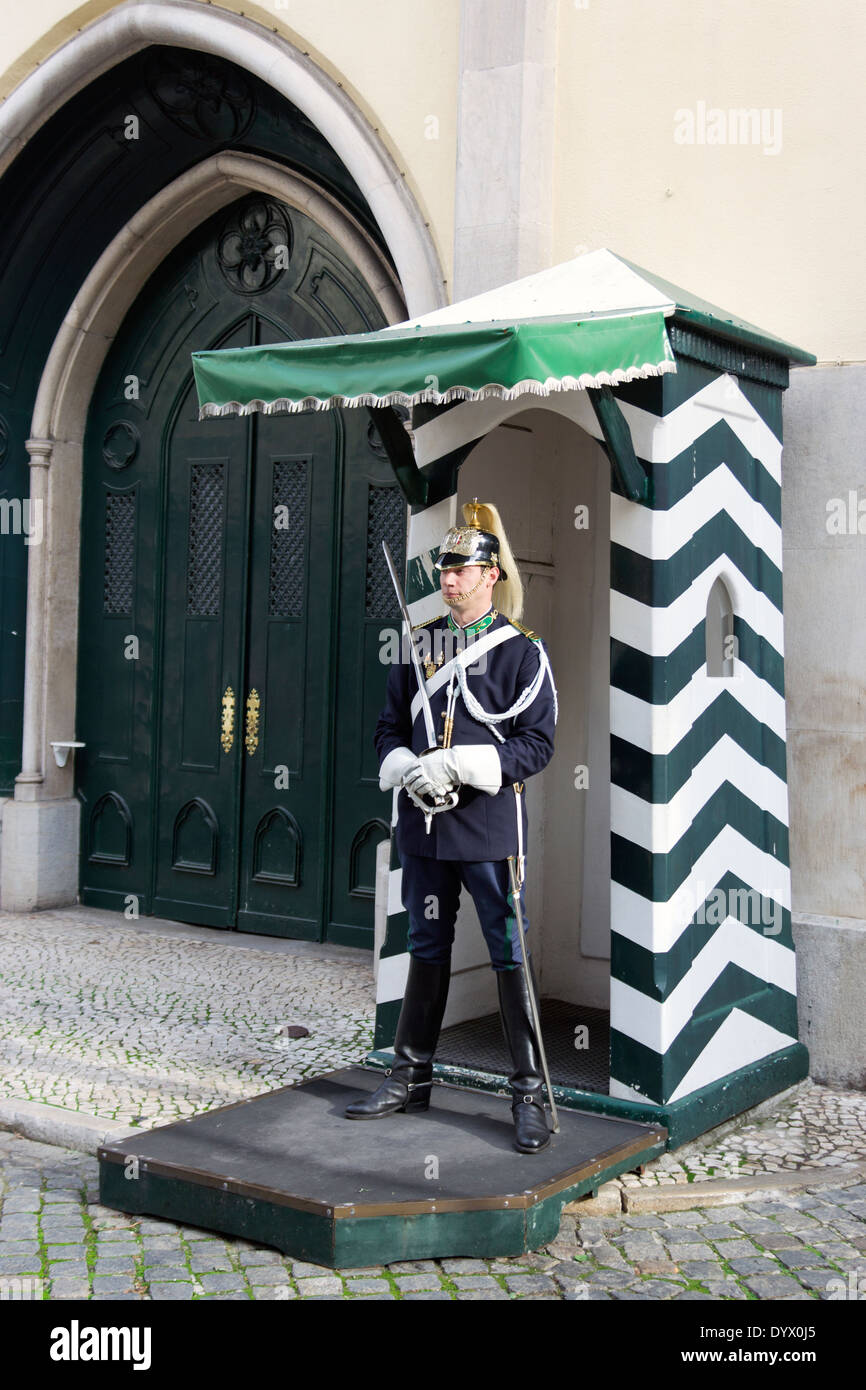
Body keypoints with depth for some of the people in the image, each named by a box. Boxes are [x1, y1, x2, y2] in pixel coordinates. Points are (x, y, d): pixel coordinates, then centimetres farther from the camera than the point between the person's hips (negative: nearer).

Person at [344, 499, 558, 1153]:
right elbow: (390, 726, 14)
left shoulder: (522, 651, -4)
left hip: (489, 826, -5)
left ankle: (530, 1094, 8)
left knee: (510, 956, -1)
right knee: (427, 951, 15)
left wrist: (459, 765, -19)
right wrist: (406, 767, -8)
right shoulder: (419, 644, 10)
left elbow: (537, 743, -8)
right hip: (423, 825, 5)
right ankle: (412, 1078, 27)